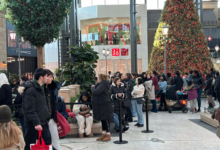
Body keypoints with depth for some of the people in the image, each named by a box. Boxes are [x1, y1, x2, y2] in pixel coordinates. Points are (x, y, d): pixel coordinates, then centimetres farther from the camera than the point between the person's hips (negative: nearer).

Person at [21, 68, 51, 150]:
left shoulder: (40, 88, 14)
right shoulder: (30, 90, -18)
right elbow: (30, 109, -23)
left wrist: (46, 117, 19)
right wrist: (36, 123, -28)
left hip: (43, 122, 9)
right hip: (33, 124, -9)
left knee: (47, 143, 11)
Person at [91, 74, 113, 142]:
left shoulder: (102, 85, -18)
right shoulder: (102, 85, 16)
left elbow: (96, 92, -29)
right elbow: (97, 92, 15)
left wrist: (92, 87, -11)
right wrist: (94, 87, 3)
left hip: (104, 106, -10)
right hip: (101, 105, 11)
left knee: (105, 120, -2)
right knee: (103, 120, 15)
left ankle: (108, 135, 7)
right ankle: (103, 134, 23)